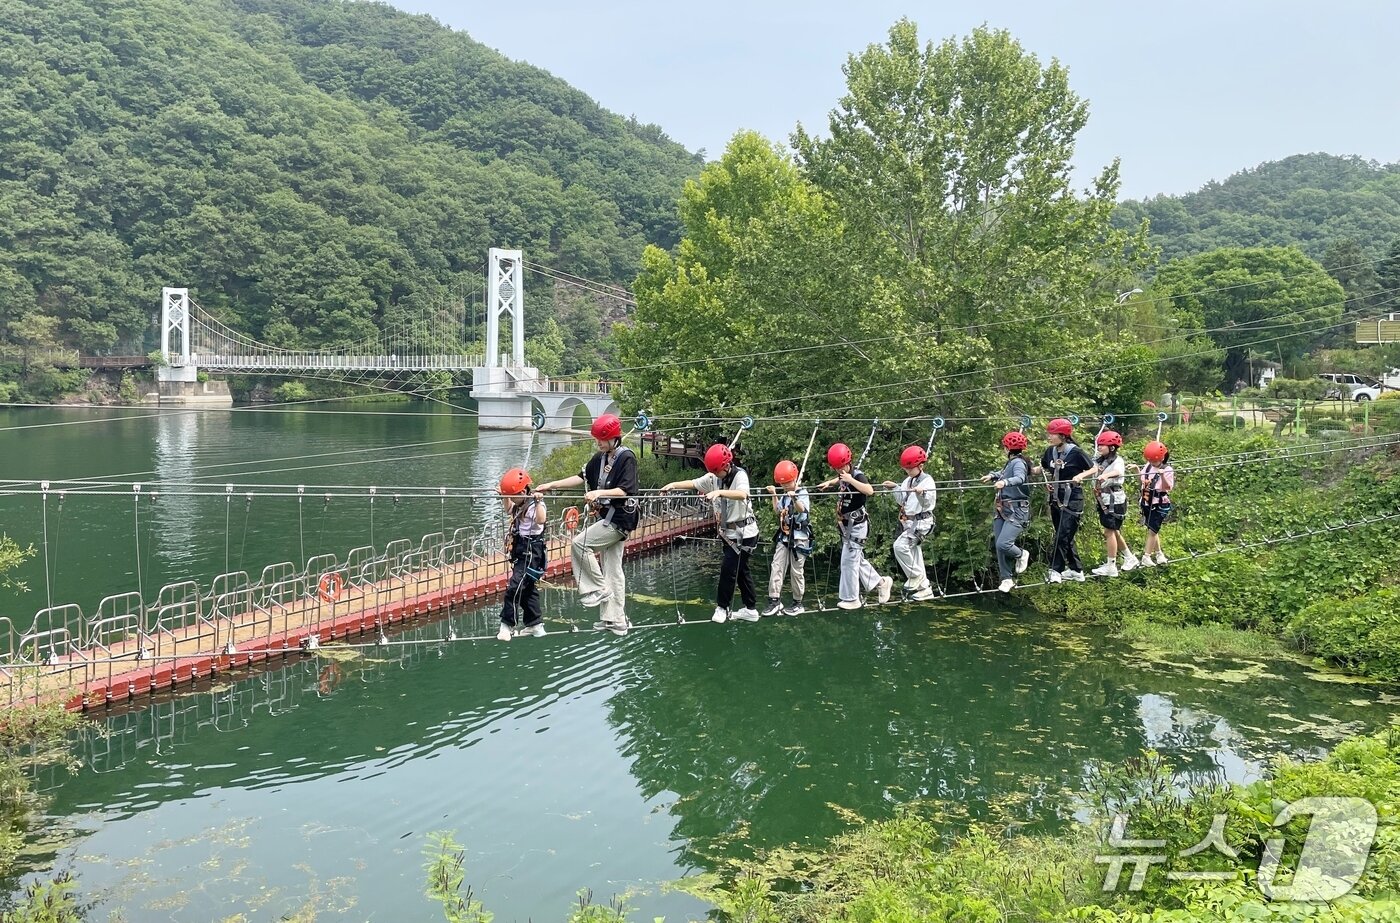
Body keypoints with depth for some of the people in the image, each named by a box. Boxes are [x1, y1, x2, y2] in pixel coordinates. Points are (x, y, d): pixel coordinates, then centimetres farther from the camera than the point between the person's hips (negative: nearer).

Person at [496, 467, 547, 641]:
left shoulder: (534, 505, -18)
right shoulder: (519, 506, 10)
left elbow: (541, 519, -39)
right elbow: (509, 511, 33)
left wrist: (538, 502, -47)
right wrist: (504, 497, 25)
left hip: (531, 552, -10)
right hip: (520, 550, 10)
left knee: (514, 587, -12)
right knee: (527, 588, 16)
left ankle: (507, 626, -7)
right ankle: (535, 625, 25)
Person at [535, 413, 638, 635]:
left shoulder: (626, 458, -12)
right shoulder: (600, 458, 11)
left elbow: (626, 490, -20)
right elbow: (582, 477, 11)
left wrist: (599, 493, -28)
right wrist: (552, 485, 4)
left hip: (619, 518, -8)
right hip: (607, 517, 8)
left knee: (579, 544, -15)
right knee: (612, 570, 10)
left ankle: (598, 589, -2)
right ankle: (616, 621, 15)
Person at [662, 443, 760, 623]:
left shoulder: (739, 475, -20)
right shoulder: (713, 477, 0)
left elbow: (742, 494, -38)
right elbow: (693, 484, 2)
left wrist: (720, 492, -51)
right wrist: (674, 484, -15)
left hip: (743, 532, -7)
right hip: (728, 531, 7)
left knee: (728, 568, -6)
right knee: (740, 569, 13)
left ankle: (722, 607, 9)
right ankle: (750, 609, 22)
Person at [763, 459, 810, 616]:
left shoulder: (802, 494, -11)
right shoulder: (785, 495, 10)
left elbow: (802, 509, -31)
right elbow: (777, 511, 23)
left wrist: (794, 499, -50)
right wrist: (774, 495, 15)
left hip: (799, 538, -7)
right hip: (783, 537, 7)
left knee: (796, 572, 1)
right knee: (776, 567, -1)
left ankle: (798, 604, 12)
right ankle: (774, 601, 1)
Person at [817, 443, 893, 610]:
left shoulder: (857, 475, -18)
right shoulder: (843, 476, 5)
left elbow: (870, 490, -38)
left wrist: (850, 480, -33)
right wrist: (828, 483, 15)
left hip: (857, 525, -9)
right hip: (847, 525, 9)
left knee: (849, 560, -5)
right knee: (857, 559, 15)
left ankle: (851, 599, 4)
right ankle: (881, 582, 29)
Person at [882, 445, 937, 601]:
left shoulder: (927, 480, -9)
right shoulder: (907, 481, 15)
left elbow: (930, 502, -18)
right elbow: (902, 501, 21)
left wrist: (922, 493, -35)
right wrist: (894, 487, 10)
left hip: (921, 521, -9)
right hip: (908, 522, 9)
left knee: (900, 546, -24)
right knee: (914, 554, 11)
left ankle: (915, 576, -8)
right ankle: (925, 588, 19)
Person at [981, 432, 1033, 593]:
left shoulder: (1018, 462, -13)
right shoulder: (1010, 463, 15)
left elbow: (1019, 478, -33)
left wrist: (1005, 482, -49)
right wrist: (992, 476, 25)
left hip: (1016, 512, -9)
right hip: (1002, 511, 9)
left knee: (1003, 544, -20)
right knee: (999, 546, 4)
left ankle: (1021, 555, 11)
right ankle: (1007, 579, 13)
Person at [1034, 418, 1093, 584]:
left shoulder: (1076, 453, -13)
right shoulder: (1050, 452, 3)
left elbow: (1093, 469, -5)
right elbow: (1041, 469, 15)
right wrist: (1028, 470, -1)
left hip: (1072, 500, -7)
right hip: (1056, 499, 7)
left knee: (1063, 536, -9)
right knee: (1064, 537, 13)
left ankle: (1055, 571, -6)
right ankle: (1076, 571, 24)